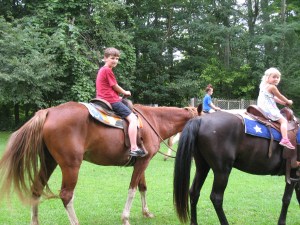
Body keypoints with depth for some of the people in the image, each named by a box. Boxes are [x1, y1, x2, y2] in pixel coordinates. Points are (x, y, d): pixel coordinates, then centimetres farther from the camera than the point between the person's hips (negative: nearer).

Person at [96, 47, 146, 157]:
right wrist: (125, 93, 10)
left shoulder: (102, 70, 18)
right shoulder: (108, 70, -11)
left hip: (103, 99, 10)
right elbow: (115, 87, -7)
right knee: (132, 118, -15)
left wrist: (118, 96, 16)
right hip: (112, 100, -10)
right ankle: (134, 148, -24)